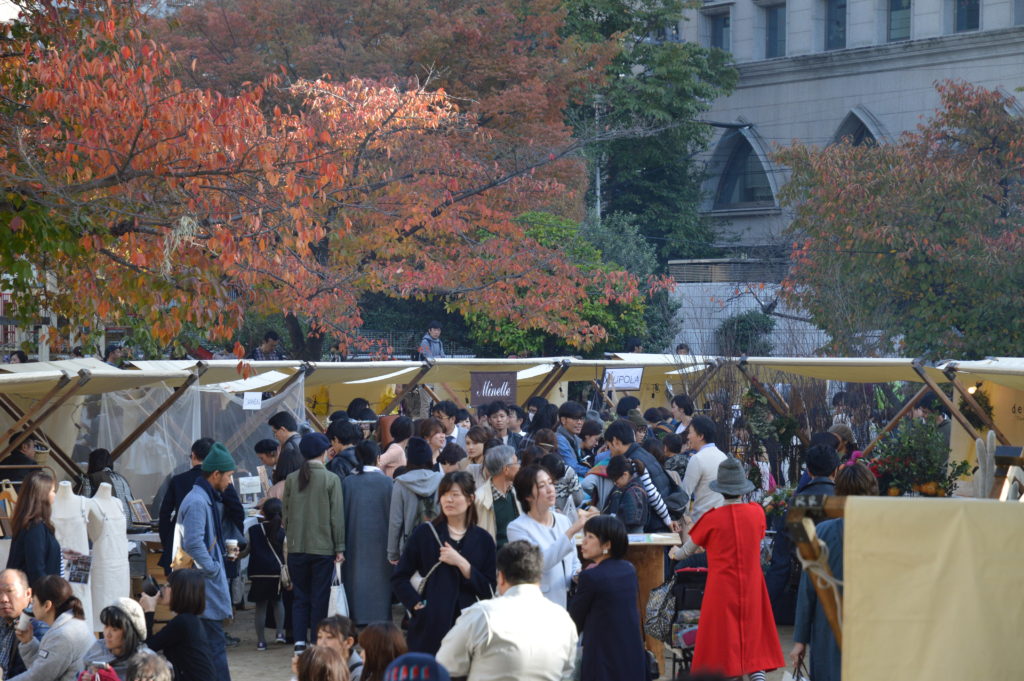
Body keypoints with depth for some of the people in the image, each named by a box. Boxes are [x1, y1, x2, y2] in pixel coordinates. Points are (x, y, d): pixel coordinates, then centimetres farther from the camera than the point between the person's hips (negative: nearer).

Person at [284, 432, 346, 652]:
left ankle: (299, 641, 0)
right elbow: (337, 516, -6)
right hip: (323, 547, -3)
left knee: (300, 596, 9)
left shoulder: (291, 480, 2)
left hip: (296, 547, 3)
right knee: (320, 598, 5)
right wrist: (339, 547, -1)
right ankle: (317, 643, 6)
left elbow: (285, 514, 7)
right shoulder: (331, 479, -7)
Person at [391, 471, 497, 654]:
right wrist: (416, 604, -3)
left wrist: (461, 563, -8)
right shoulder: (425, 533, 7)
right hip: (431, 624, -1)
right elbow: (399, 577, 10)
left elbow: (488, 590, 2)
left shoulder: (482, 539, 9)